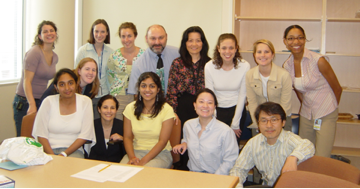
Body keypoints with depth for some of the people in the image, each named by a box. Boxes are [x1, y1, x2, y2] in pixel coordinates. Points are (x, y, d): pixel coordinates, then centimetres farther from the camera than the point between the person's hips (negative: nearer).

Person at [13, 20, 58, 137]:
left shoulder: (54, 57, 9)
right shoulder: (34, 52, -13)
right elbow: (26, 81, -19)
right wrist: (32, 105, -27)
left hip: (42, 101, 7)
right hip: (25, 102, -7)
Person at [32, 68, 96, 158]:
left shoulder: (85, 102, 0)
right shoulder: (48, 102, 0)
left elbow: (84, 136, -3)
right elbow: (41, 135, -2)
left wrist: (64, 154, -12)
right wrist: (52, 156, -16)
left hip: (73, 151, 0)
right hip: (49, 149, 0)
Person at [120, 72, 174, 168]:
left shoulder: (167, 110, -6)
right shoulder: (130, 108, 5)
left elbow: (163, 141, -10)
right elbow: (127, 137, 4)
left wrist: (143, 161, -19)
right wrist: (132, 157, -15)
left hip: (160, 154, -3)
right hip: (136, 151, 3)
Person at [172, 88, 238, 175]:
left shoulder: (226, 131, -10)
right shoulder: (188, 125, 7)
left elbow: (230, 161, -8)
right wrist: (184, 144, 7)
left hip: (215, 175, -3)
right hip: (192, 175, 3)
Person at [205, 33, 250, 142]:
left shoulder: (244, 66, -11)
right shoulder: (209, 67, -10)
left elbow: (242, 96, -6)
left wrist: (235, 124, -6)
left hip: (237, 109, 0)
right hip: (217, 111, 1)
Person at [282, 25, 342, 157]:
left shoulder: (318, 61, -16)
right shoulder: (287, 65, -1)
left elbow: (337, 89, -4)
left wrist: (330, 108, 9)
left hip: (326, 115, -5)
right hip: (306, 115, 5)